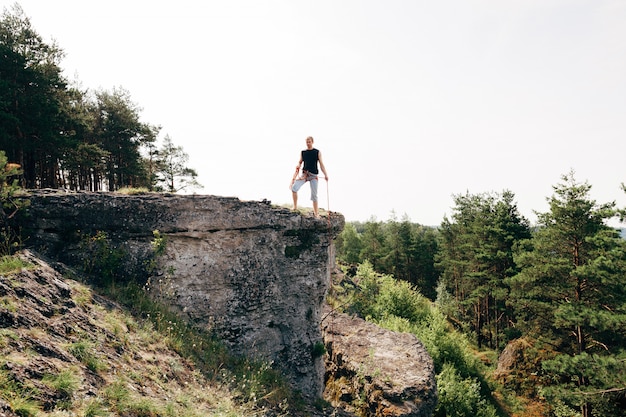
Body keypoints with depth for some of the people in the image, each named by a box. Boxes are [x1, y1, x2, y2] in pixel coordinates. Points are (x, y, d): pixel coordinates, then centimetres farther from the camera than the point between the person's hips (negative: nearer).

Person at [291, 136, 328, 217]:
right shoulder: (303, 152, 10)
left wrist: (325, 174, -9)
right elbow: (300, 162, 17)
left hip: (313, 175, -2)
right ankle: (295, 207, -4)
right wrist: (298, 165, -8)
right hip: (304, 174, 2)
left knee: (314, 194, 0)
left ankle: (316, 213, 10)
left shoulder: (317, 152, 4)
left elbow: (321, 164, 1)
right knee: (294, 187, -18)